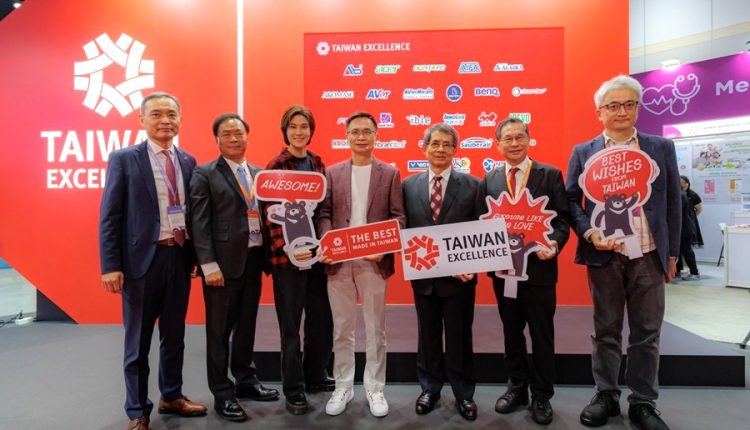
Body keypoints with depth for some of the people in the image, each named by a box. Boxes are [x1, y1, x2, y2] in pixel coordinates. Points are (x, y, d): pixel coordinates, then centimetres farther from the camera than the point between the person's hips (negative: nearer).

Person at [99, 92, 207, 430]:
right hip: (142, 258, -4)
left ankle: (171, 396, 35)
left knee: (174, 335, 17)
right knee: (138, 340, 9)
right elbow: (109, 217, -6)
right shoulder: (123, 159, -3)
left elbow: (193, 212, 9)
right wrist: (111, 266, -12)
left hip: (180, 257, 4)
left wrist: (196, 254, 5)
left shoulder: (188, 161, 8)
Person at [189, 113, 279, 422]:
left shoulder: (259, 173, 13)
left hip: (254, 258, 5)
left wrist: (268, 256, 2)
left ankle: (245, 380, 34)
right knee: (219, 329, 6)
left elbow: (266, 213, 12)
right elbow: (200, 223, -9)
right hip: (223, 261, -5)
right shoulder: (205, 174, -3)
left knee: (247, 324, 17)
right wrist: (209, 265, -16)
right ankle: (222, 393, 20)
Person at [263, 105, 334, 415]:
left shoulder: (317, 162, 10)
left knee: (323, 320, 14)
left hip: (318, 251, 6)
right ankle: (294, 391, 23)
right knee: (291, 325, 7)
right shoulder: (275, 166, -7)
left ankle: (315, 377, 36)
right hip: (288, 254, -5)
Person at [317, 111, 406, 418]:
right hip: (339, 261, 2)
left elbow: (398, 216, 0)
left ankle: (374, 389, 24)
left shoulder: (390, 173, 5)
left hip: (374, 261, -1)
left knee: (375, 329, 9)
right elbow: (324, 214, 4)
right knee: (342, 329, 11)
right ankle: (343, 387, 26)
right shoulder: (333, 173, 9)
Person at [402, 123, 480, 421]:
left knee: (460, 337, 11)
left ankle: (463, 394, 30)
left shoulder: (472, 185, -2)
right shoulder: (409, 185, 3)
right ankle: (429, 388, 34)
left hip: (459, 275, -2)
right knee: (428, 336, 16)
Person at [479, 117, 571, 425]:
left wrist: (554, 243, -21)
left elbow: (563, 218, -4)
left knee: (542, 334, 9)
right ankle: (517, 387, 32)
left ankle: (541, 396, 25)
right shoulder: (489, 180, 7)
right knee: (511, 332, 15)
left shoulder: (550, 175, 0)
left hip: (539, 267, -2)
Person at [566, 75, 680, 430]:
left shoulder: (662, 148, 6)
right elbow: (570, 200, 3)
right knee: (606, 331, 10)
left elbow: (673, 203, 7)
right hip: (604, 256, 0)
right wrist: (589, 233, -12)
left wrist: (672, 252, 5)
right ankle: (606, 396, 25)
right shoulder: (583, 153, 5)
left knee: (647, 334, 8)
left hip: (650, 256, 1)